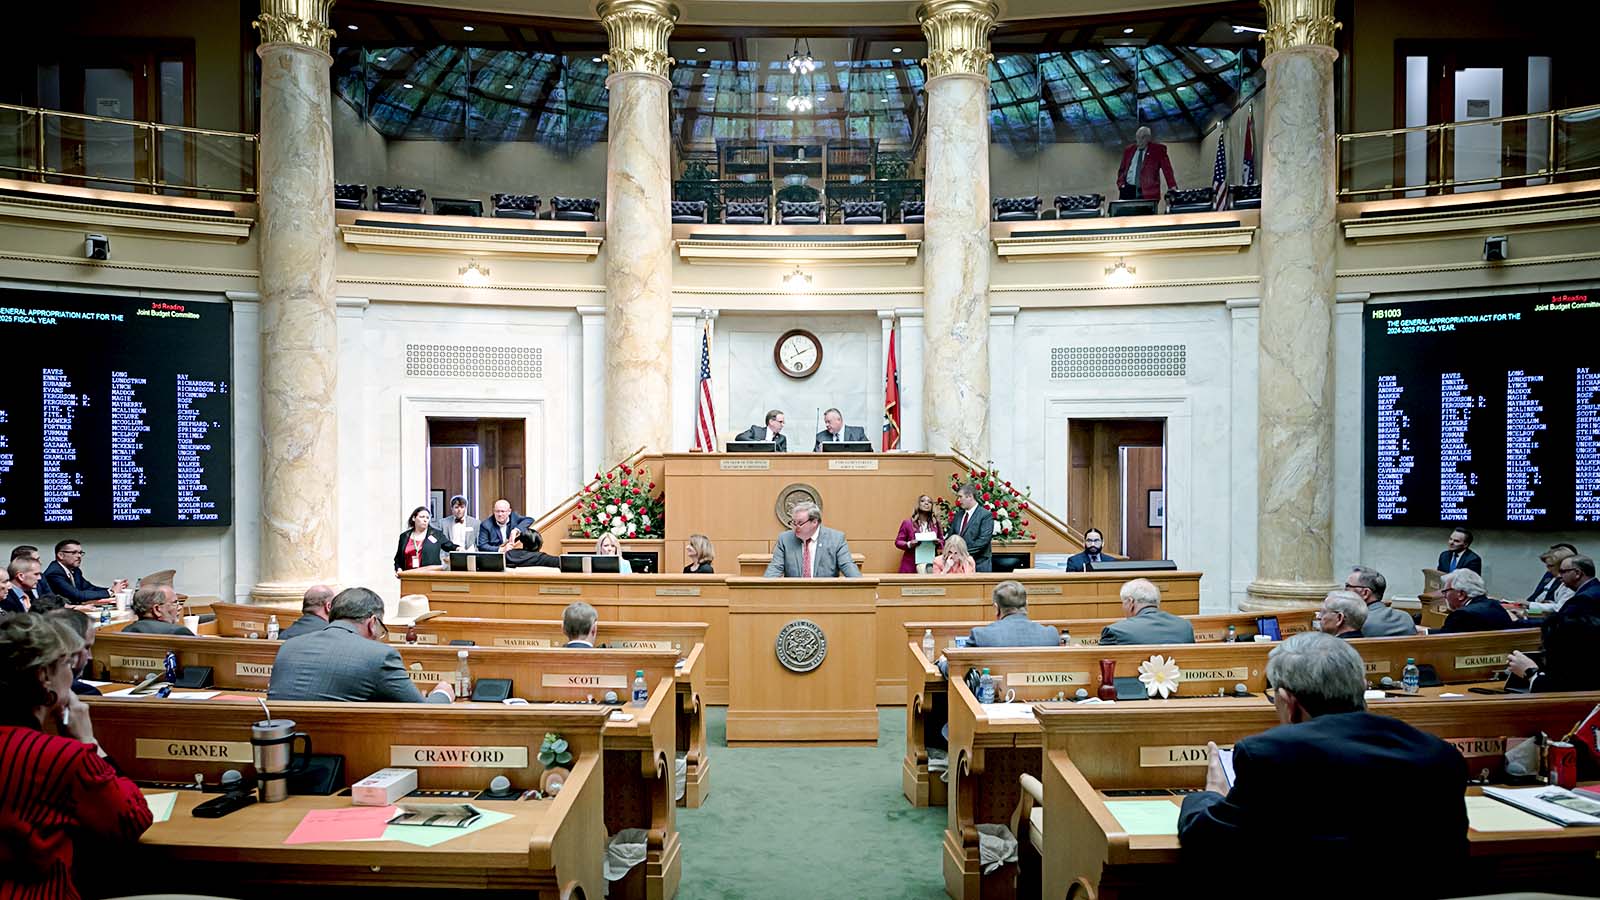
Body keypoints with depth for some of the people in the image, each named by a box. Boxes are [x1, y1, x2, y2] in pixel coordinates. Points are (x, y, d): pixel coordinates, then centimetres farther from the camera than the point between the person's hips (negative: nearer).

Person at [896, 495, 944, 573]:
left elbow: (942, 541, 19)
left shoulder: (935, 523, 11)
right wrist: (909, 544, -15)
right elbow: (898, 541, 4)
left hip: (931, 564, 2)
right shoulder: (908, 523, 2)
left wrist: (939, 543, -5)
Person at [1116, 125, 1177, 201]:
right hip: (1128, 190, 3)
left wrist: (1172, 186, -11)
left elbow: (1166, 169, -1)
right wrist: (1121, 183, 5)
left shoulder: (1158, 149, 4)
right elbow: (1122, 169, 23)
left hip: (1148, 193, -3)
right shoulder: (1129, 150, 15)